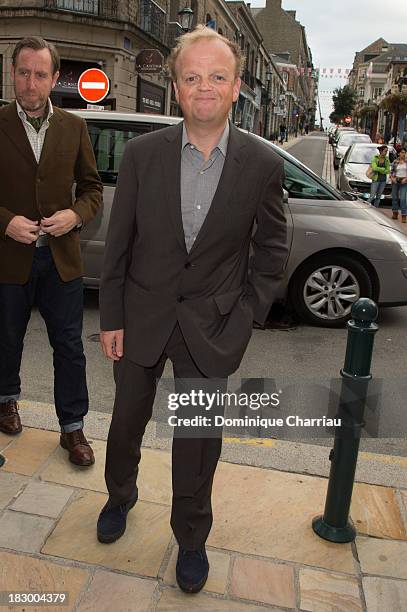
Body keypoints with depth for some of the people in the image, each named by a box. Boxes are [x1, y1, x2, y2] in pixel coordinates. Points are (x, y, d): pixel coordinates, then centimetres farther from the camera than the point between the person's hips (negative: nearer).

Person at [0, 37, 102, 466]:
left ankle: (72, 427, 21)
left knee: (69, 346, 5)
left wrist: (75, 215, -12)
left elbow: (92, 187, 7)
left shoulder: (74, 127, 3)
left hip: (61, 257, 1)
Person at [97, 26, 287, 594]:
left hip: (212, 326, -1)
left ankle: (191, 537, 39)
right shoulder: (142, 152, -6)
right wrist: (111, 318, -2)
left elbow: (272, 247, 2)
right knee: (127, 419, 20)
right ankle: (120, 497, 51)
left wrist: (248, 313, -4)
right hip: (142, 315, 1)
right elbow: (119, 242, -2)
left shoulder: (263, 163, -8)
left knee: (199, 439, 13)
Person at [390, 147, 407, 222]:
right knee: (394, 197, 7)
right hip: (395, 181, 2)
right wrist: (392, 178, -10)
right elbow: (391, 172, 7)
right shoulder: (395, 162, 3)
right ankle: (395, 213, 23)